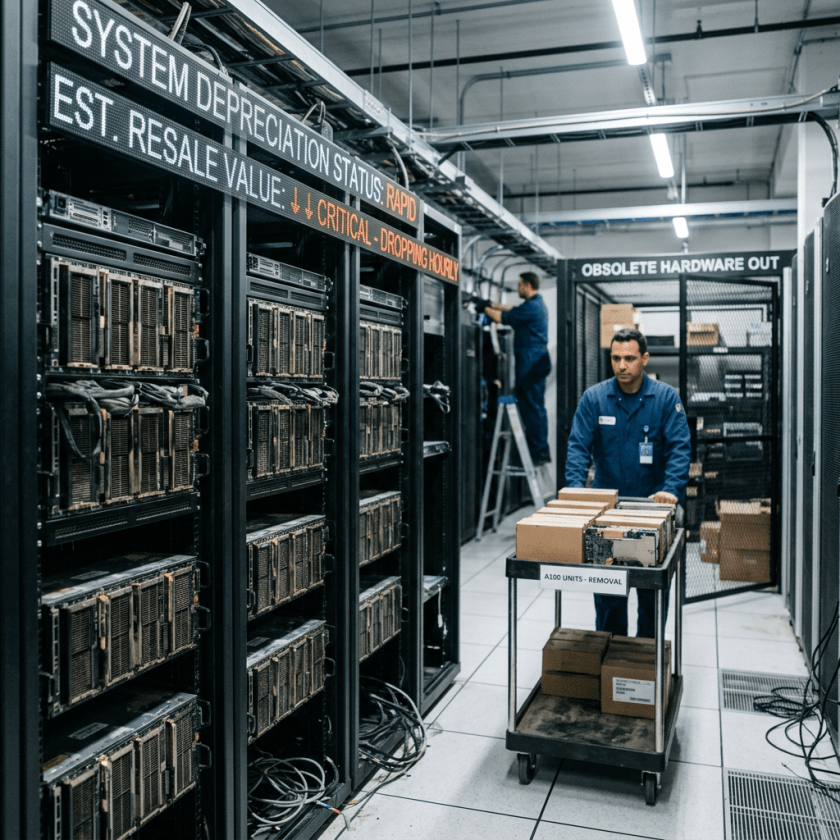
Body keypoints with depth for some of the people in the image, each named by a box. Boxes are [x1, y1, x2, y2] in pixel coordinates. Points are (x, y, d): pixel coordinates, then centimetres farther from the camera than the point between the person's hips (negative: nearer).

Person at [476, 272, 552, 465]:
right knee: (536, 406, 14)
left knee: (531, 406, -8)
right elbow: (512, 310, 29)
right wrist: (491, 304, 25)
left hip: (531, 362, -10)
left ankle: (538, 453, -6)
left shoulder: (531, 307, -14)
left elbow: (503, 318, -12)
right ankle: (542, 451, 19)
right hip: (537, 361, 10)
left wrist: (485, 308, 2)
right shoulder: (538, 304, 17)